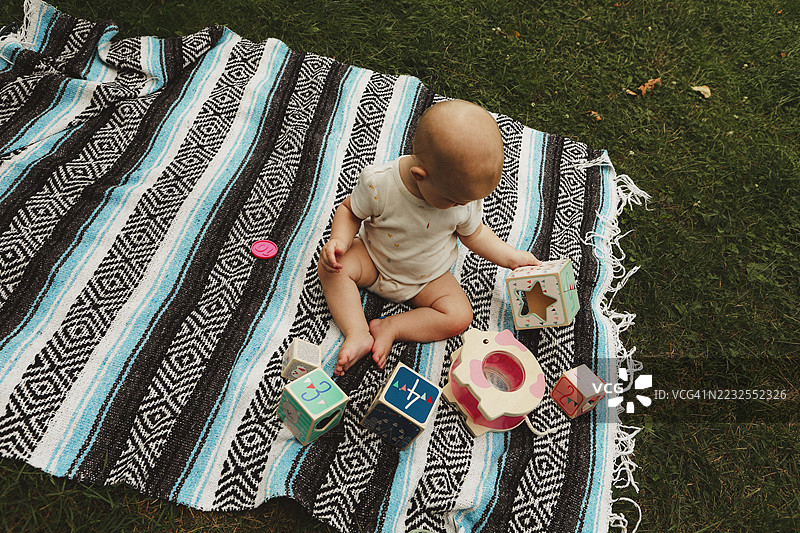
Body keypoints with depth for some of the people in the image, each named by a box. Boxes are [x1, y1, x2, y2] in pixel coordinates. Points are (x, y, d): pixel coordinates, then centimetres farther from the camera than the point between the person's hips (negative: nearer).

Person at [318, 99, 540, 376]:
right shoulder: (377, 182, -31)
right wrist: (340, 240, -29)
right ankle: (358, 333, -24)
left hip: (428, 277, 1)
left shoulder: (466, 192, -23)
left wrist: (511, 257, -6)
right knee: (332, 267, -23)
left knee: (459, 316, -18)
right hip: (374, 259, -1)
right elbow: (350, 211, -12)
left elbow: (472, 232, -2)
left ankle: (390, 327, -13)